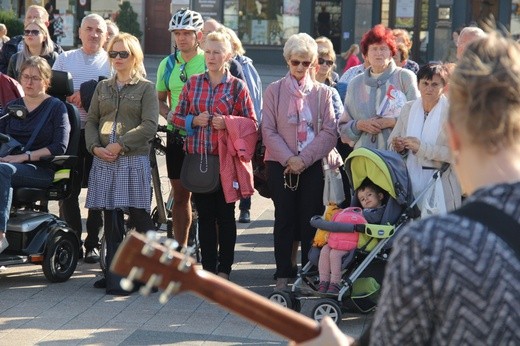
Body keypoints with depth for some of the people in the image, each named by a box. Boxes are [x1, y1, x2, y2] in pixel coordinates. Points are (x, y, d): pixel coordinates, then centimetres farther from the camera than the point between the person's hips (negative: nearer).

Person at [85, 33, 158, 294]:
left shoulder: (146, 88, 2)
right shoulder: (103, 87, 16)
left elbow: (149, 126, -9)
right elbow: (91, 121, 13)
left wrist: (120, 145, -14)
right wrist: (95, 147, -5)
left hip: (134, 160, -4)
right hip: (104, 161, 4)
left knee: (139, 217, -4)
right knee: (111, 219, 5)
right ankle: (114, 275, 10)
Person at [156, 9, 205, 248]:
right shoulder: (168, 64, 8)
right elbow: (160, 99, 16)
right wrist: (169, 114, -5)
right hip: (177, 136, 4)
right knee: (180, 194, 9)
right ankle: (180, 248, 18)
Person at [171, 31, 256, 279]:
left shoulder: (237, 86, 1)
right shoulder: (193, 83, 8)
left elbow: (251, 123, 2)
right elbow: (177, 117, 11)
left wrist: (227, 122, -15)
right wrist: (194, 121, -9)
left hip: (226, 159, -3)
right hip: (198, 157, 3)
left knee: (225, 214, 4)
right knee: (204, 214, 7)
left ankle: (224, 268, 12)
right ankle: (208, 266, 13)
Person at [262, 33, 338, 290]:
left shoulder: (322, 92, 6)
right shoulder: (274, 91, 4)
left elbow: (329, 132, 0)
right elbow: (268, 131, -1)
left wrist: (304, 158, -12)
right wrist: (289, 158, -13)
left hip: (313, 165, 1)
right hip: (280, 164, 0)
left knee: (311, 220, 2)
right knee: (284, 219, 3)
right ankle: (283, 274, 10)